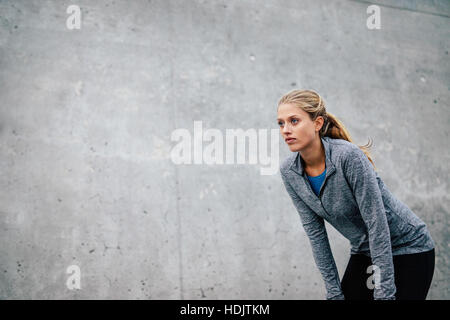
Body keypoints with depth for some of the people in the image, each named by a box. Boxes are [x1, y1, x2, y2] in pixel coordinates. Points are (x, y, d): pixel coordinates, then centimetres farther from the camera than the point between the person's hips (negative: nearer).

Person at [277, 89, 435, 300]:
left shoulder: (349, 156, -28)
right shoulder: (289, 172, -9)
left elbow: (377, 225, -26)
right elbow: (314, 231, -4)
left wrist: (384, 294, -25)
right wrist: (333, 292, -5)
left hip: (408, 249, -5)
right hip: (363, 252, 6)